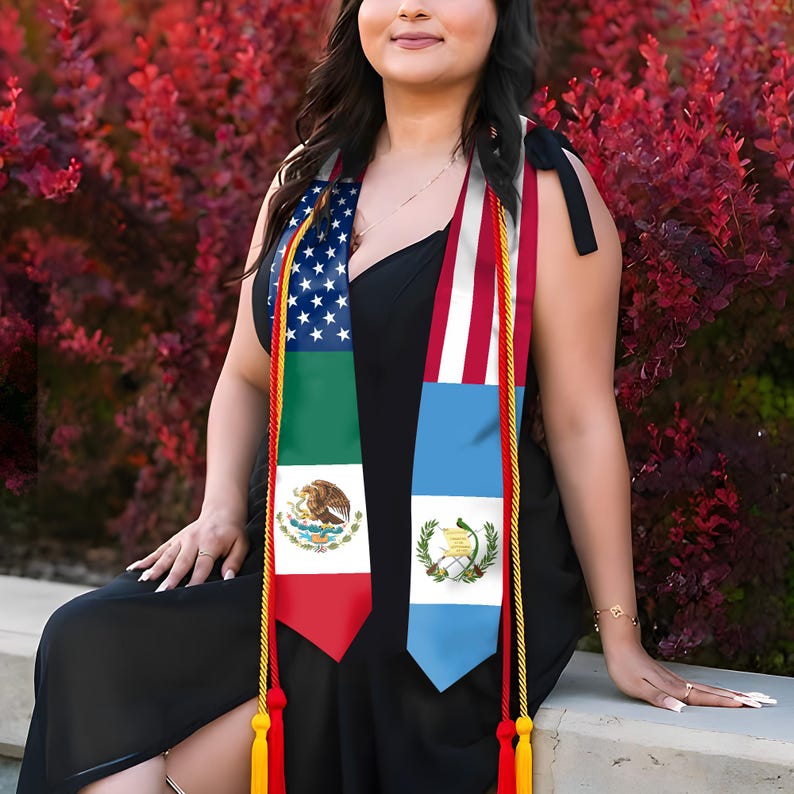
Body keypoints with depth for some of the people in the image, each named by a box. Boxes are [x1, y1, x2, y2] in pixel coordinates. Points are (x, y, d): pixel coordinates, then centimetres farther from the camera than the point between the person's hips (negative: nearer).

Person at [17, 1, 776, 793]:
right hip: (300, 558, 6)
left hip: (457, 582, -5)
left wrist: (621, 639, -4)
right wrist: (222, 509, -1)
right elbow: (247, 376, 18)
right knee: (89, 645, -17)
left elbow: (580, 420, -5)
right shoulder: (307, 179, 12)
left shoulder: (542, 186, -3)